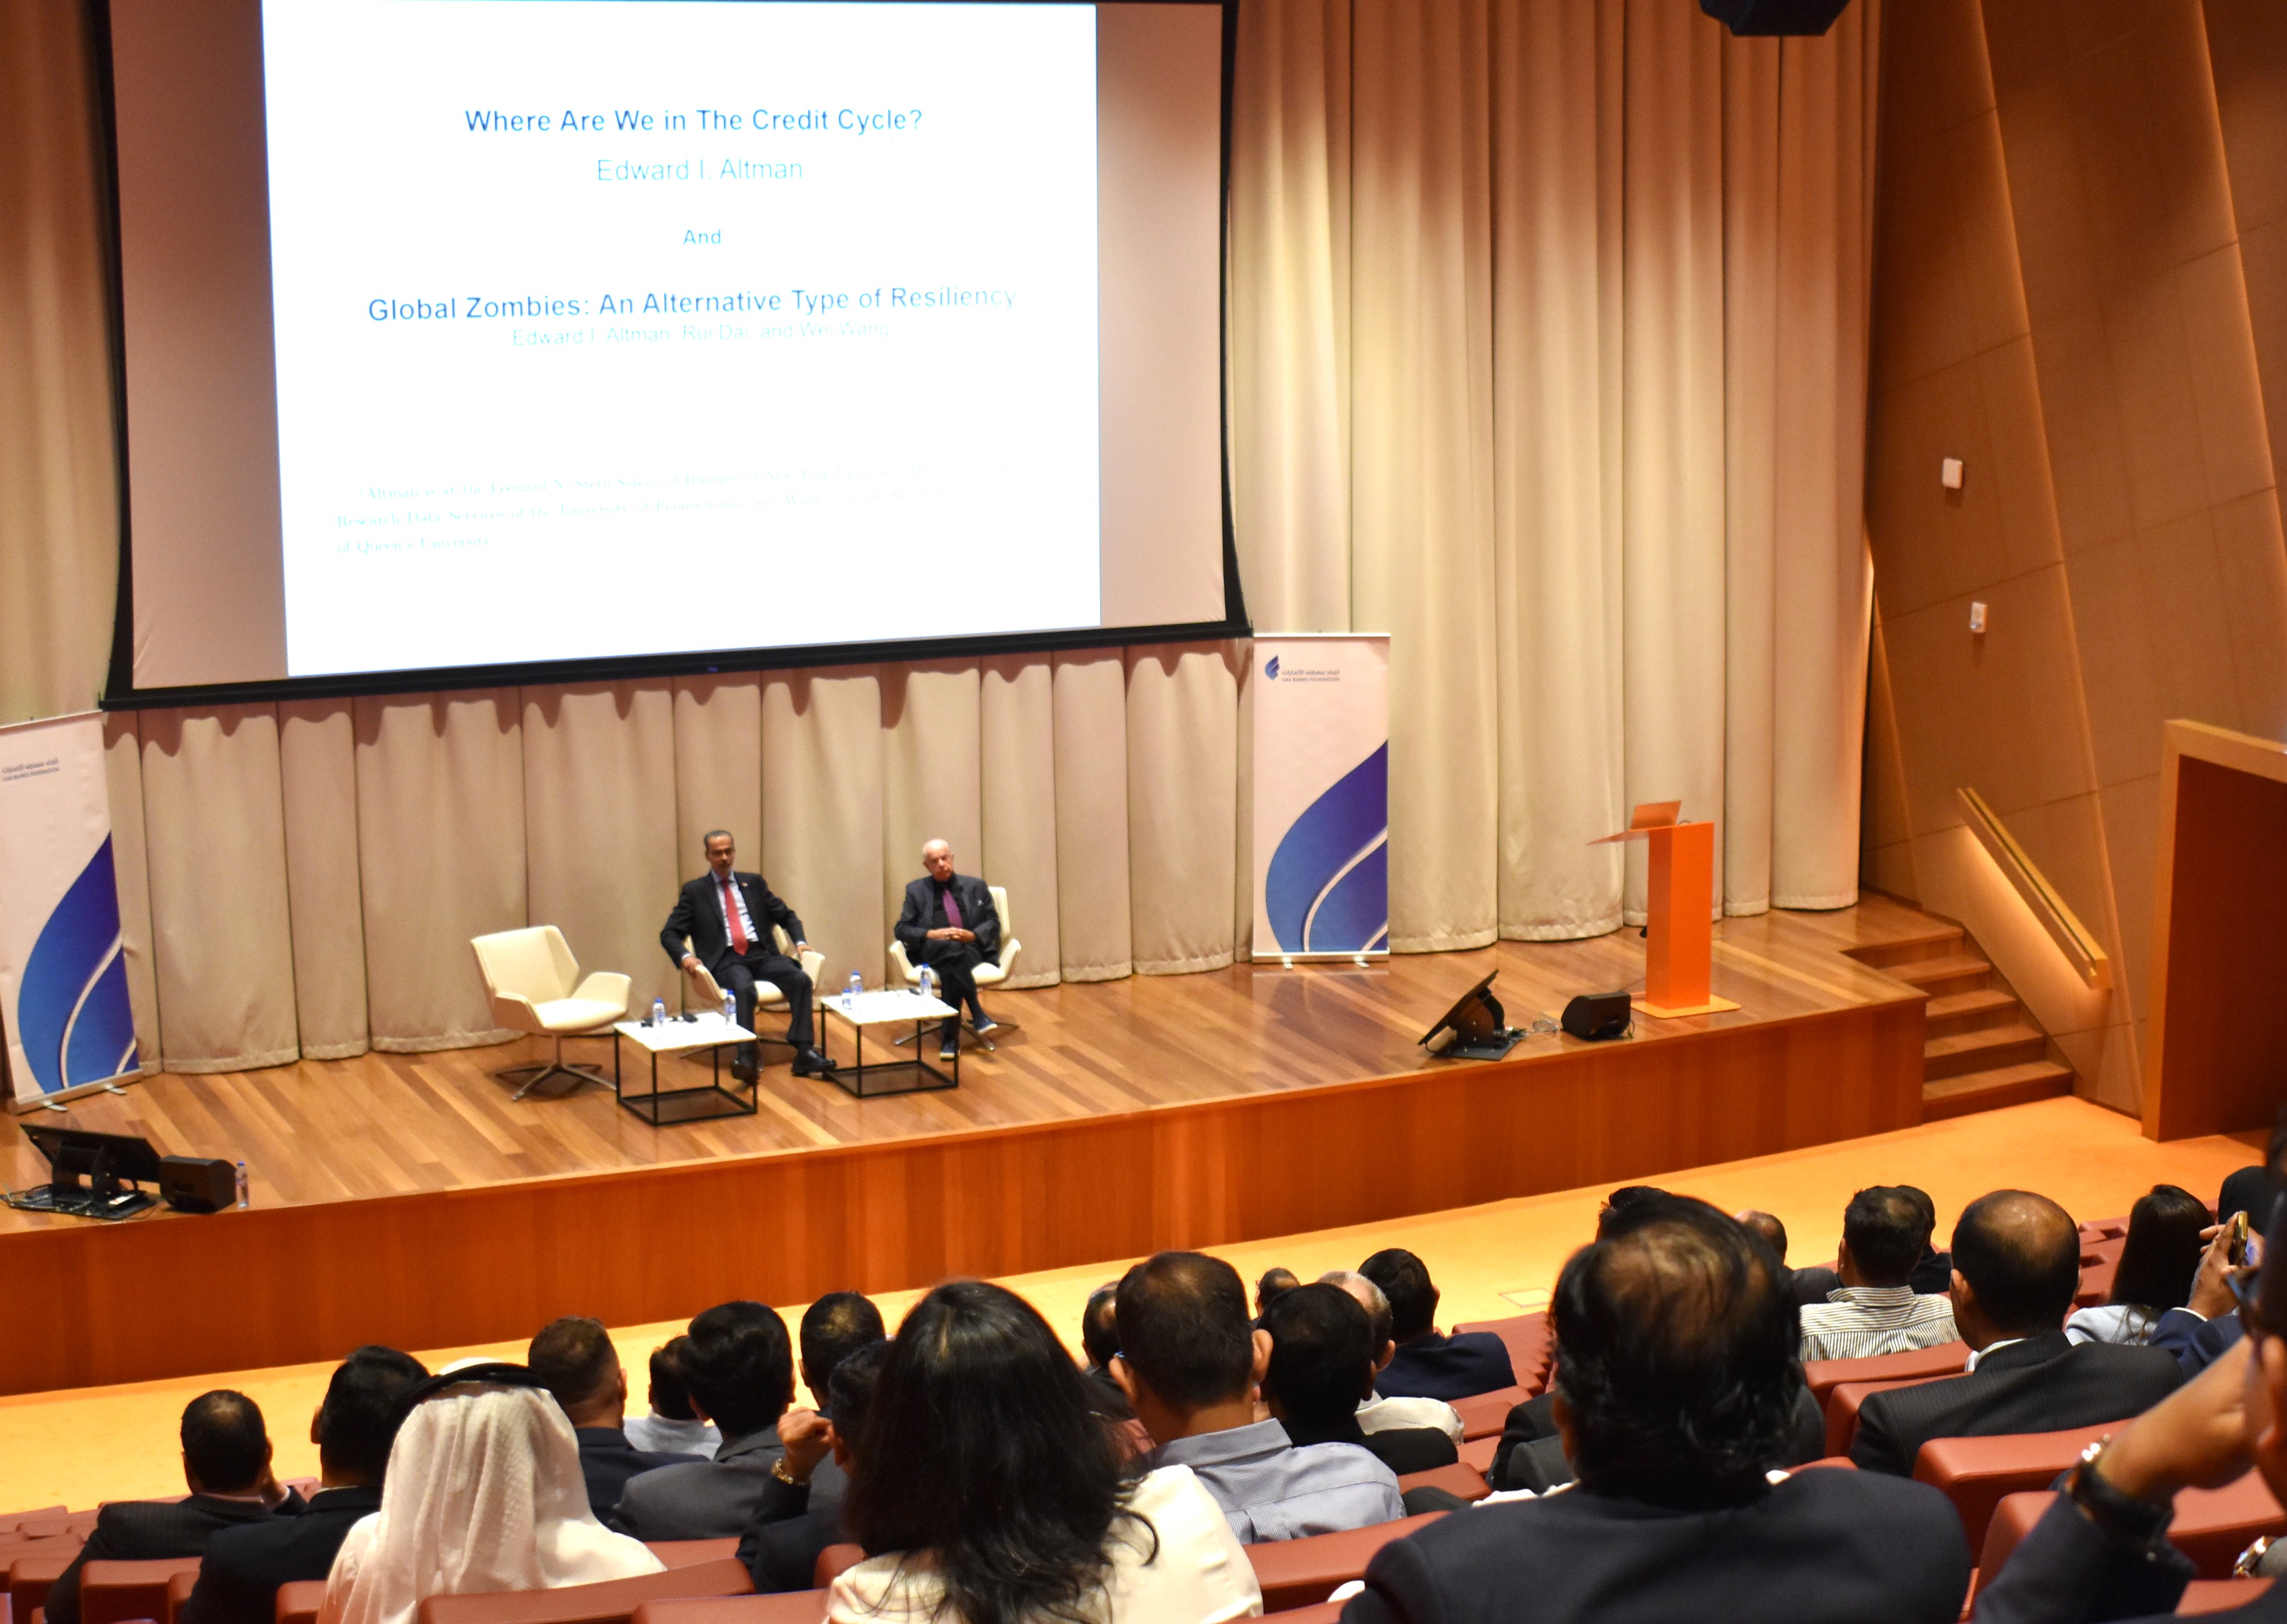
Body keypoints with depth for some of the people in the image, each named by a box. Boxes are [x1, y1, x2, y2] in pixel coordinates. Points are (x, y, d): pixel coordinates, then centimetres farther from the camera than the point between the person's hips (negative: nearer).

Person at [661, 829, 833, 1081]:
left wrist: (800, 941, 3)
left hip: (762, 955, 4)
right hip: (726, 960, -4)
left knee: (801, 980, -25)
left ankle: (804, 1053, -30)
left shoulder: (754, 883, 19)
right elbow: (669, 934, 6)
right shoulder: (694, 892, 11)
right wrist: (684, 956, -15)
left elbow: (786, 916, 23)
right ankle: (746, 1058, -44)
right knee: (744, 989, -38)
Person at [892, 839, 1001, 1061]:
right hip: (931, 952, -1)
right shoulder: (916, 890, 15)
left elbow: (993, 923, 12)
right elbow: (902, 930, 8)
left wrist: (973, 936, -10)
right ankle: (977, 1015, -37)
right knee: (953, 948, -39)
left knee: (950, 969, -37)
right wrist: (931, 934, -11)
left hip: (971, 949, 1)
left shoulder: (975, 886, 16)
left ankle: (950, 1035, -35)